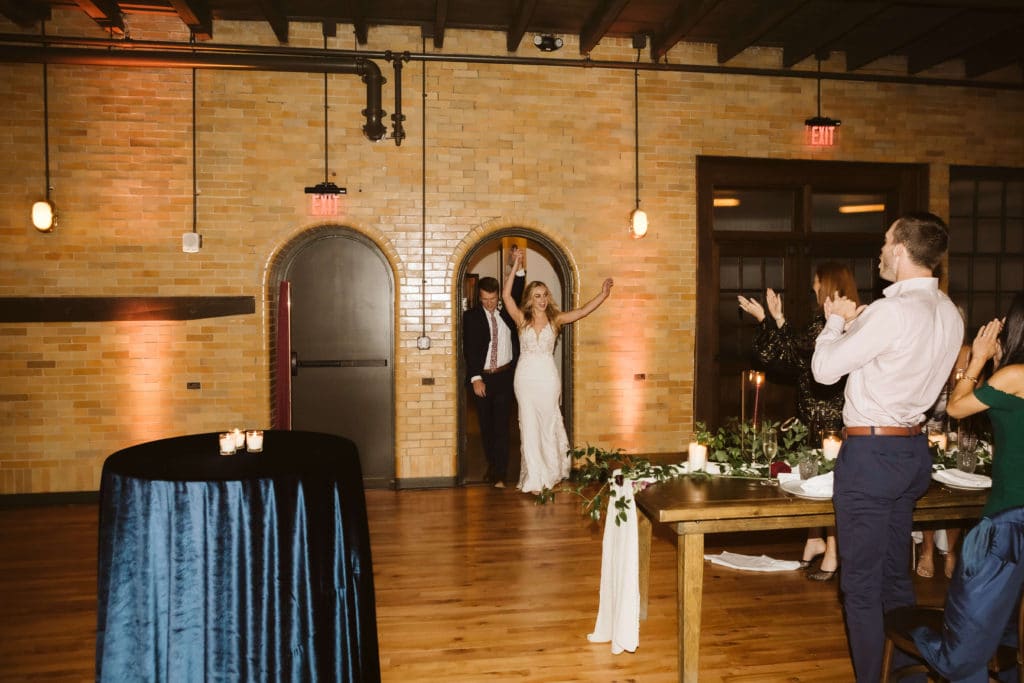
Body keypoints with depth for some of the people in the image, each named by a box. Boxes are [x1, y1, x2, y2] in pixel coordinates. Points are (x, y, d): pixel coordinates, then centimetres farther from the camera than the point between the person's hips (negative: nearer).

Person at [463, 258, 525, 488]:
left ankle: (499, 475, -2)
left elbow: (517, 292, 2)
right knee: (486, 426, 11)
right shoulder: (471, 316, -1)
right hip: (482, 378, 0)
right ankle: (492, 465, 28)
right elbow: (469, 349, -6)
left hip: (504, 376, 0)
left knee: (501, 426, -3)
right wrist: (476, 378, -13)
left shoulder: (506, 313, 6)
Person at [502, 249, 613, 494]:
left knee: (548, 423, 9)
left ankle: (551, 471, 28)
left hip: (548, 377, 0)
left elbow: (583, 311, -4)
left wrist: (603, 294, -16)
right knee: (529, 425, 3)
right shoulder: (522, 319, 1)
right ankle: (535, 477, 10)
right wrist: (515, 267, -15)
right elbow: (506, 295, -10)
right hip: (526, 375, 0)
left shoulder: (555, 319, 4)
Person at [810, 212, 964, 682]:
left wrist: (836, 320, 2)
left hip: (871, 452, -9)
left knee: (861, 585, 2)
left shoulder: (893, 312, -21)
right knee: (895, 575, 20)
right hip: (913, 449, 9)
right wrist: (855, 323, 12)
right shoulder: (949, 314, 6)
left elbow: (824, 369, -14)